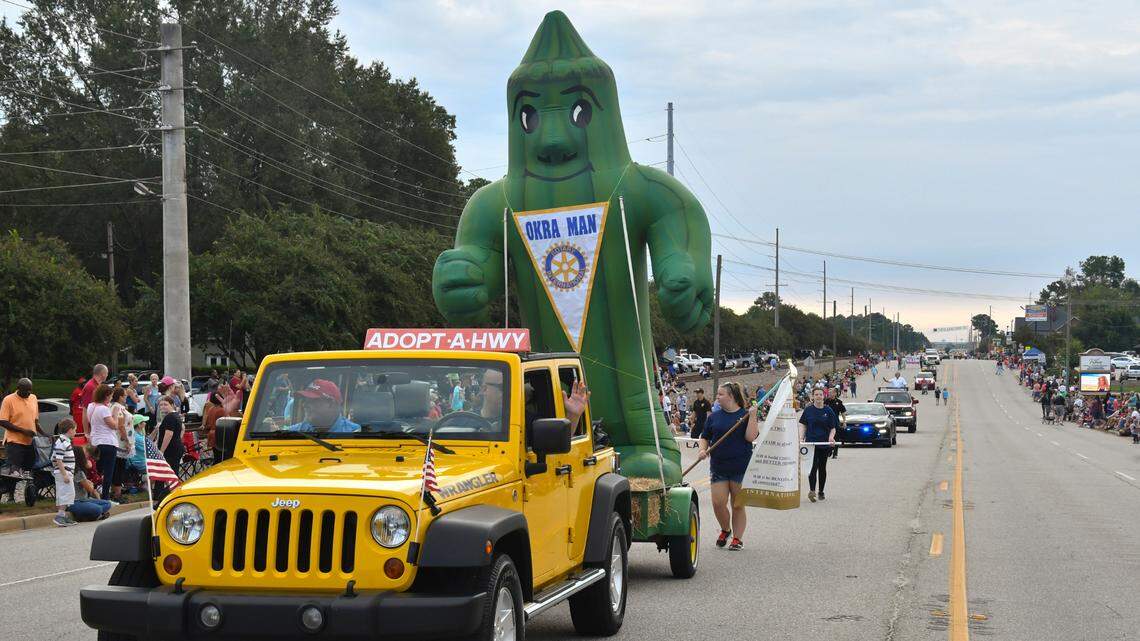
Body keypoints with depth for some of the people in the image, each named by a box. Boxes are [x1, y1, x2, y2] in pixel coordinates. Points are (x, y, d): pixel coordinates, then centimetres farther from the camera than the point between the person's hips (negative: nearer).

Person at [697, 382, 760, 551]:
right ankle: (725, 530, 24)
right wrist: (703, 450, -4)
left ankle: (737, 538, 17)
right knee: (718, 503, -3)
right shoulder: (714, 416, 8)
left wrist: (752, 416, -18)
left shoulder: (745, 415, -2)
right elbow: (705, 437, 15)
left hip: (740, 467, -3)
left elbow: (750, 437, -13)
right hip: (718, 466, 3)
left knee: (738, 505, 4)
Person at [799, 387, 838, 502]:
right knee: (813, 466, -15)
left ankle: (821, 492, 19)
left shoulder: (828, 411, 5)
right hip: (811, 443, -1)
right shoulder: (808, 410, 4)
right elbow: (803, 425, 7)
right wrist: (801, 438, -6)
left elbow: (833, 428, 7)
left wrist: (831, 437, -12)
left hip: (824, 443, 1)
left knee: (822, 468, 8)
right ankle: (812, 490, -18)